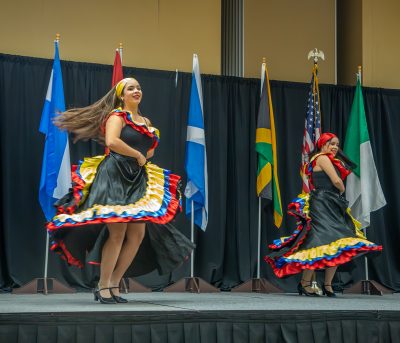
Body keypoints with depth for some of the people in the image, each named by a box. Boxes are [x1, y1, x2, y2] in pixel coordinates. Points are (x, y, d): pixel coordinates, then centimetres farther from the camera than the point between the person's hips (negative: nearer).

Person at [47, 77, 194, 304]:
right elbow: (111, 141, -18)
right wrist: (138, 155, -9)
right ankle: (103, 287, -4)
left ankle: (114, 285, 6)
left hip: (138, 181, 7)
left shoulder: (146, 122, 20)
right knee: (117, 233, -13)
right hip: (115, 177, -7)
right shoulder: (117, 115, -1)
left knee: (138, 235, -1)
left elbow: (150, 152, 27)